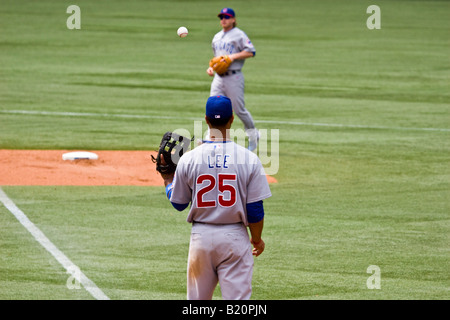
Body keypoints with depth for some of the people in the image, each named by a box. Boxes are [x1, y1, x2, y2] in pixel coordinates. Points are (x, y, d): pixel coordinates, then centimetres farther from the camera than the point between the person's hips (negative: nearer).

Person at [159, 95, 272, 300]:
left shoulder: (189, 159, -3)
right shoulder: (249, 159, -7)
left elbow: (178, 203, 8)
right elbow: (255, 209, -5)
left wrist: (167, 179, 26)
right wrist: (257, 239, 11)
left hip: (201, 237, 2)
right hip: (235, 237, -2)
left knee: (197, 298, 14)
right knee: (237, 298, -2)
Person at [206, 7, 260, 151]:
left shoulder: (239, 35, -4)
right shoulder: (217, 37, 18)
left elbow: (251, 52, -13)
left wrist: (233, 56, -21)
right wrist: (211, 67, 12)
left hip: (234, 77, -6)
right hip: (219, 77, 6)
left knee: (239, 109, -2)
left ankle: (253, 134, 20)